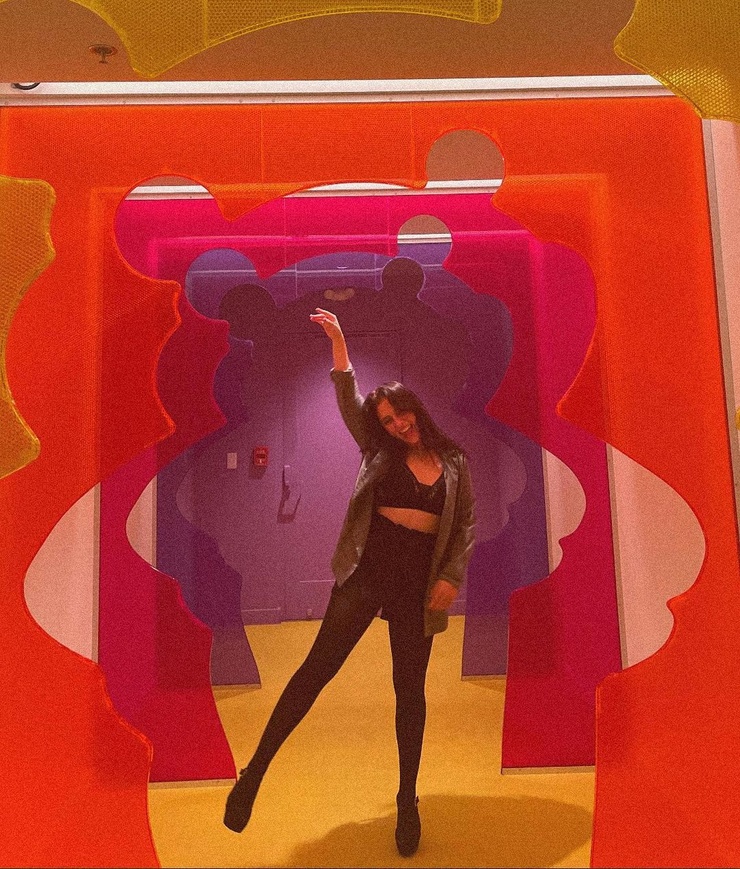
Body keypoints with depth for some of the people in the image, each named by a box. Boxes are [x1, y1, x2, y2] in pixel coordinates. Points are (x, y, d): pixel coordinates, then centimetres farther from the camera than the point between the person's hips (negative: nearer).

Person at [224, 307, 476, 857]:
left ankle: (408, 800, 27)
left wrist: (452, 578, -4)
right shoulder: (380, 452, 5)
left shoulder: (455, 464, 7)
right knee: (318, 667, -3)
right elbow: (348, 402, -3)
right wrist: (338, 341, -10)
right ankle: (256, 770, 9)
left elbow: (466, 527, 8)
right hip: (368, 570, -1)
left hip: (418, 583, 1)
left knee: (410, 689, 10)